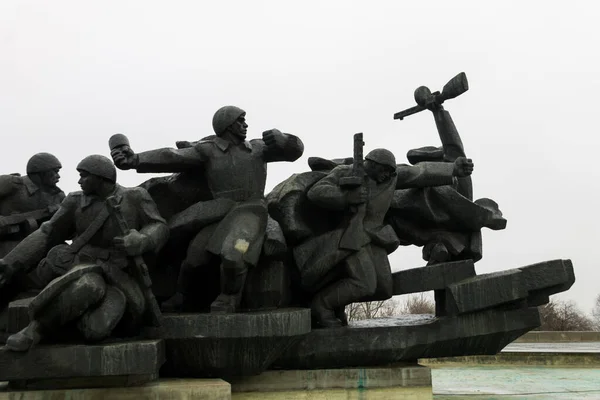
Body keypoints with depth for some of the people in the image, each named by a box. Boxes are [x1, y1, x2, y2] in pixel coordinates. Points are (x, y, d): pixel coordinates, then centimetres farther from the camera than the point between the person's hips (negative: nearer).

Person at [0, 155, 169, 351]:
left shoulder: (135, 197, 0)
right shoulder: (76, 202, 4)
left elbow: (158, 229, -4)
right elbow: (46, 235, 5)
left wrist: (139, 241, -26)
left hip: (119, 277, -1)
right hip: (83, 269, 1)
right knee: (87, 287, -40)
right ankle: (36, 328, -22)